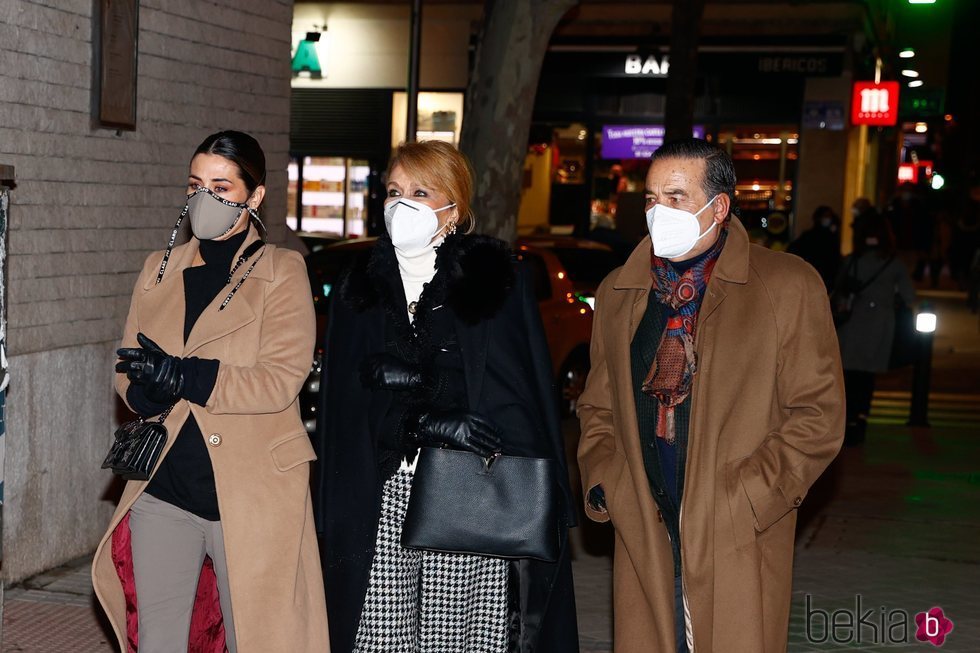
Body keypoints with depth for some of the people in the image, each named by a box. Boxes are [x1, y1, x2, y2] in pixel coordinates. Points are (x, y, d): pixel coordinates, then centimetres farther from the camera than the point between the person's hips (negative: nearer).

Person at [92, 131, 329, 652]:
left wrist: (178, 375, -20)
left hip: (248, 494, -4)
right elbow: (128, 373, 10)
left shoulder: (282, 272, -4)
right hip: (162, 490, 5)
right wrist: (153, 389, -14)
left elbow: (280, 381, -15)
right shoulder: (159, 268, 12)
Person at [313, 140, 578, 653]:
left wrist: (402, 374, -11)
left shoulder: (494, 279, 3)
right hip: (381, 496, 3)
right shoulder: (361, 284, 13)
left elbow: (516, 392, -5)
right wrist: (426, 423, -15)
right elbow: (347, 399, 3)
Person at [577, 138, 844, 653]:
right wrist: (602, 481, 0)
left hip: (739, 546, -3)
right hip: (643, 541, 4)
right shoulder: (617, 292, 12)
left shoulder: (789, 286, -2)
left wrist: (740, 499, -13)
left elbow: (818, 414, -5)